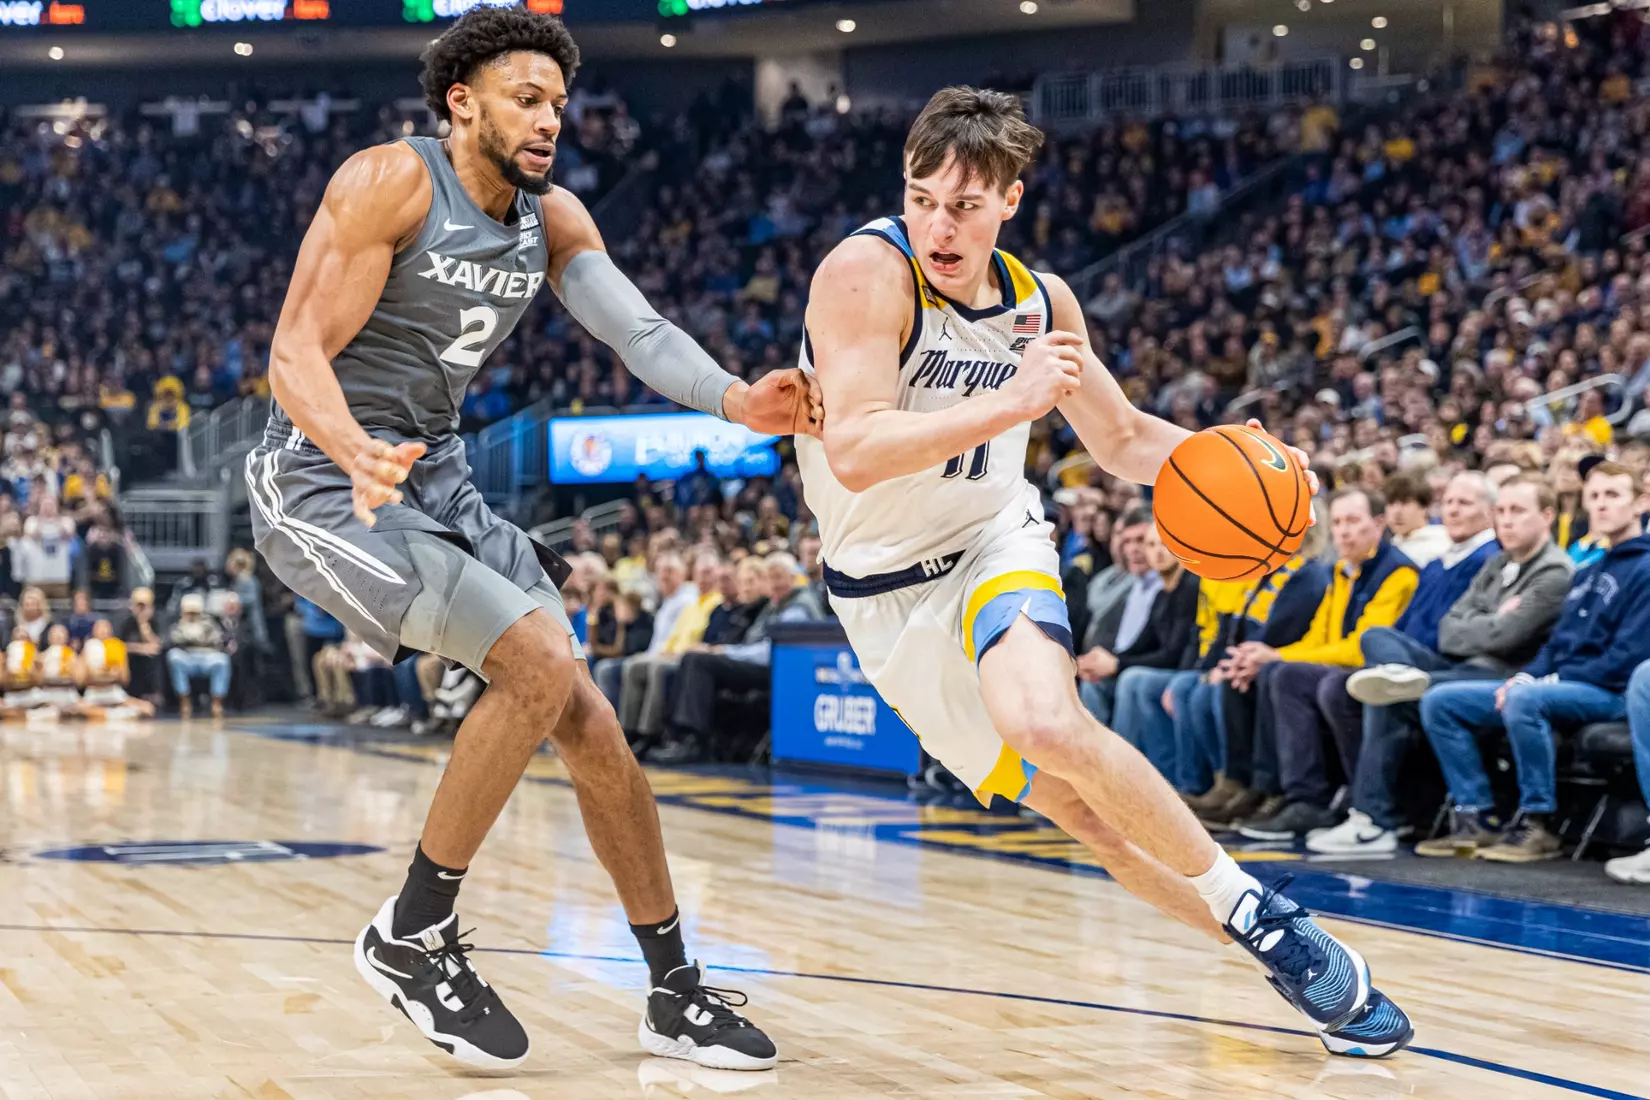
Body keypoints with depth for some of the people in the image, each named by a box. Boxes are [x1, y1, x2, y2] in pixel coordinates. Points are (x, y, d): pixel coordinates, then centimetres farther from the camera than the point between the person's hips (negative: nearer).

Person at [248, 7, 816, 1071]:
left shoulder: (554, 219, 6)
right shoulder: (391, 182, -15)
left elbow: (639, 328, -9)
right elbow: (295, 352, -20)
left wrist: (735, 400, -30)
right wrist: (359, 453, -41)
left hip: (440, 483, 8)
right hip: (326, 480, -8)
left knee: (588, 723, 4)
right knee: (541, 662, -23)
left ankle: (676, 992, 15)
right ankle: (413, 935, -7)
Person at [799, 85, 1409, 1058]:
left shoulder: (1042, 303, -4)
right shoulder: (868, 271, -21)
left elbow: (1124, 440, 11)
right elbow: (853, 452, -32)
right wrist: (1012, 401, -39)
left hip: (996, 544, 1)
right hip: (886, 591, -1)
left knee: (1046, 723, -32)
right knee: (1076, 808, -4)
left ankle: (1259, 913, -19)